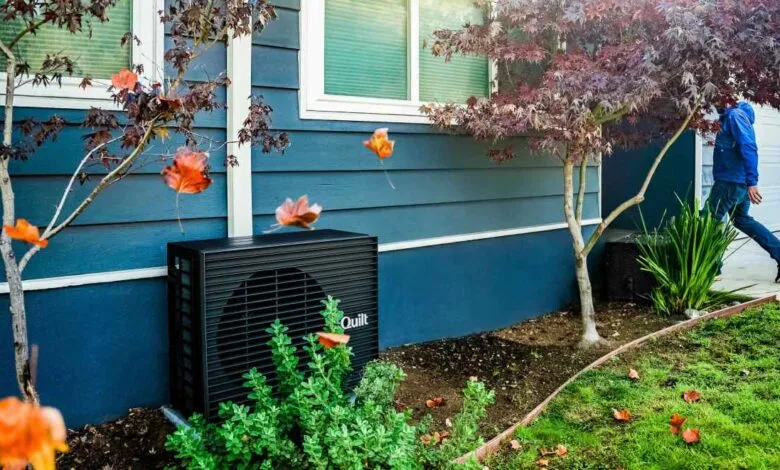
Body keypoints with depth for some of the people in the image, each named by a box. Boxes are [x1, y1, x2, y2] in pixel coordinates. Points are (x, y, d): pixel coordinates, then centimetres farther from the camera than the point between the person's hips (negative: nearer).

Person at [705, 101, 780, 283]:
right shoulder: (730, 116, 15)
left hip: (731, 182, -10)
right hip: (738, 182, 10)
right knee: (742, 220, 21)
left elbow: (749, 148, -23)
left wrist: (752, 182, -28)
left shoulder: (735, 115, -14)